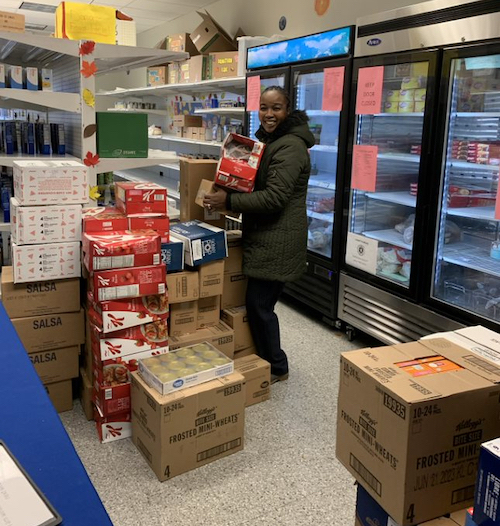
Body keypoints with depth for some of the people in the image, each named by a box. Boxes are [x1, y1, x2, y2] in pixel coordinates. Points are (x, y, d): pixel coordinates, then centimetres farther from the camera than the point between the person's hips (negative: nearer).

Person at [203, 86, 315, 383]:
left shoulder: (290, 147, -18)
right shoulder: (269, 139, 16)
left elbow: (274, 197, -25)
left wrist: (228, 200, -22)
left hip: (277, 241, -10)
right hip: (264, 237, 10)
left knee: (259, 305, -3)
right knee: (259, 302, 16)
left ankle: (277, 368, 17)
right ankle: (266, 360, 33)